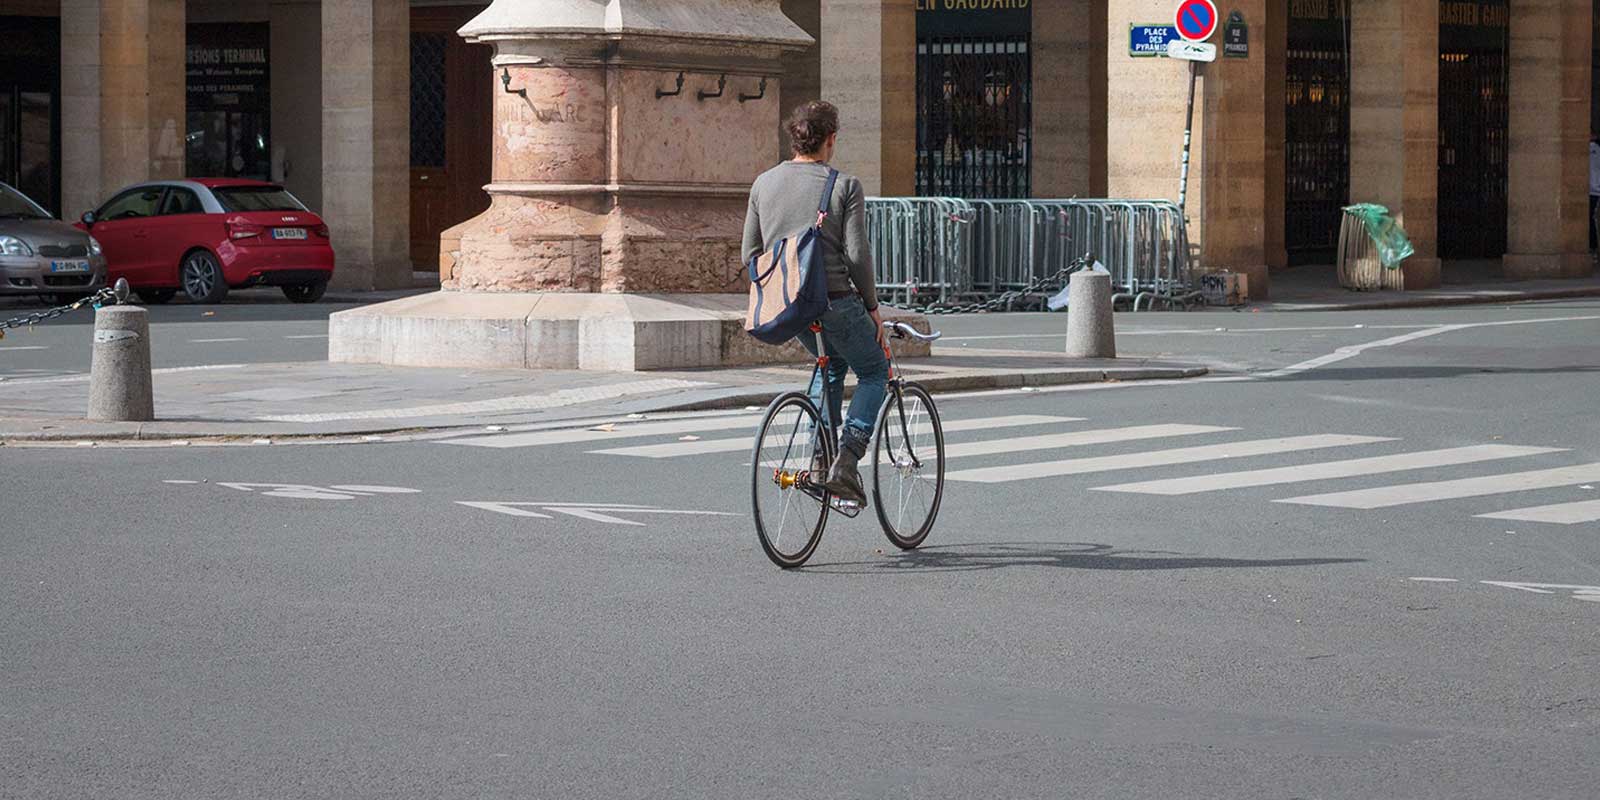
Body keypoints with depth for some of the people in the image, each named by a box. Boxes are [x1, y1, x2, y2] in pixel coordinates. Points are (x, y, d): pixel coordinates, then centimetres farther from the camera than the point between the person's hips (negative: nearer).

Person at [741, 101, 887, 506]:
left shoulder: (764, 183, 7)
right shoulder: (843, 186, -9)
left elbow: (751, 254, 9)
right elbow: (857, 255, -12)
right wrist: (872, 306, 0)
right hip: (835, 301, -6)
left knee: (831, 364, 30)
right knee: (874, 371, 15)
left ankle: (820, 455, 18)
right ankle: (846, 461, -3)